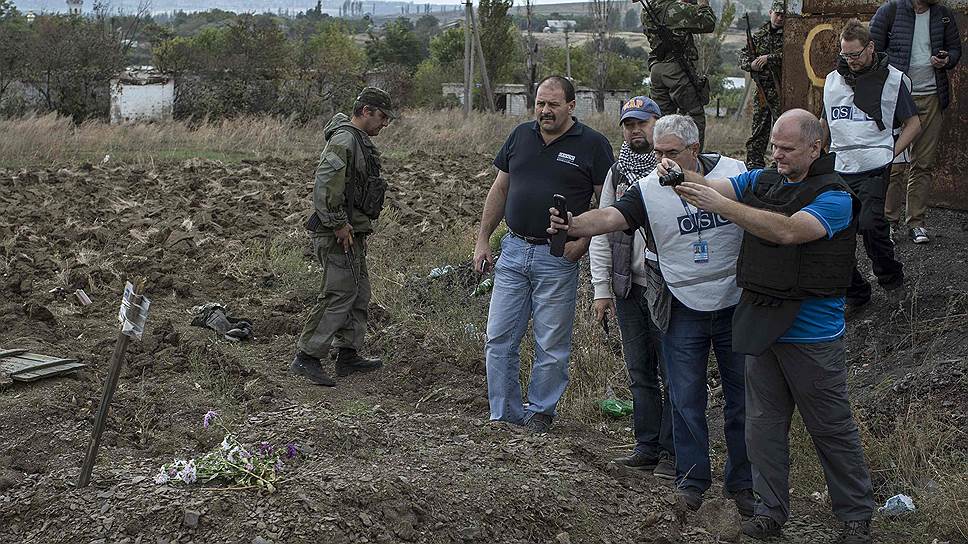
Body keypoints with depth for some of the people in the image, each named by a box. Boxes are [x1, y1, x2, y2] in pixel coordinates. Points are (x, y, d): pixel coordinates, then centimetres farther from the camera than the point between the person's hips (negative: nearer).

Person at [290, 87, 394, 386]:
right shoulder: (344, 140, -17)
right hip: (339, 235, -11)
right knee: (338, 295, -10)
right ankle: (306, 357, -7)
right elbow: (326, 184, -26)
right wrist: (339, 224, -23)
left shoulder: (360, 140, 17)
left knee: (359, 294, 15)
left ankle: (349, 355, 23)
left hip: (353, 232, 11)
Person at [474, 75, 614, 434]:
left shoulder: (592, 145, -4)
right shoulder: (520, 136, 8)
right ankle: (505, 415, 15)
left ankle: (541, 411, 20)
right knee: (499, 339, 4)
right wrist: (482, 239, 11)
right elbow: (499, 190, 15)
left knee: (552, 345, 4)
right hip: (513, 250, 4)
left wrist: (583, 239, -15)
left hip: (558, 256, -4)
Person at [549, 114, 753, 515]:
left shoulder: (735, 173, -5)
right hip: (683, 312, -1)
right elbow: (609, 217, -24)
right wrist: (571, 226, -44)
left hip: (736, 305, 1)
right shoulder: (649, 190, -9)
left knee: (743, 399, 8)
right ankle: (691, 478, 20)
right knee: (686, 399, 4)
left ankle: (742, 483, 22)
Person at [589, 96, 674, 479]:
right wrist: (602, 288, 7)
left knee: (673, 373, -1)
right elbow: (601, 232, 13)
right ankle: (647, 447, 21)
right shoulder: (617, 172, 12)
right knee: (640, 372, 11)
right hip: (628, 286, 5)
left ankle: (672, 452, 8)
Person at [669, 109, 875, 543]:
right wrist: (680, 176, -26)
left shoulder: (835, 197, -12)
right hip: (761, 328, 6)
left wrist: (721, 205, -33)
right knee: (763, 425, 12)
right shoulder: (762, 180, 10)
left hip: (811, 336, -6)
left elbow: (787, 231, -28)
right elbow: (713, 186, -2)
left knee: (832, 429, 6)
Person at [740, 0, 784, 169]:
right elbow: (743, 56, 11)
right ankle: (754, 162, 10)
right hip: (762, 90, 4)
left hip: (781, 90, -4)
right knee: (758, 127, 6)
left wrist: (769, 58, -19)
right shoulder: (758, 35, 13)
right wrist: (751, 64, -10)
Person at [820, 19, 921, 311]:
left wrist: (891, 153, -3)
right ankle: (855, 293, 15)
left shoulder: (893, 79, 3)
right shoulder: (833, 80, 15)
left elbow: (913, 123, 8)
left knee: (870, 223, -21)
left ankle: (890, 274, 7)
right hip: (838, 169, 5)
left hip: (873, 169, -5)